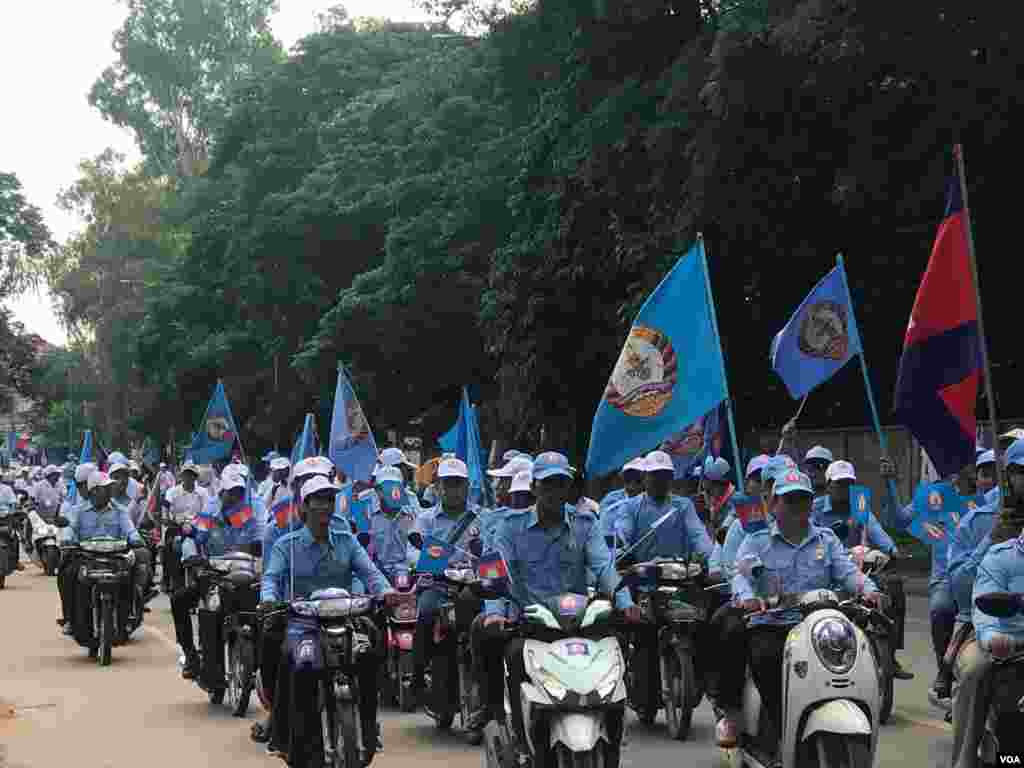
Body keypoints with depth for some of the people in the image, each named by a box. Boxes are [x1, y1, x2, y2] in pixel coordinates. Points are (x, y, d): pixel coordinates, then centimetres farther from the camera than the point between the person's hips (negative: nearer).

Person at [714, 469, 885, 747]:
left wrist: (868, 589, -19)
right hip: (769, 624, -1)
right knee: (765, 658, -35)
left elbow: (848, 572, 5)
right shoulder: (756, 542, 14)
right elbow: (741, 574, -4)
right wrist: (746, 597, -28)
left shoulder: (827, 541, 20)